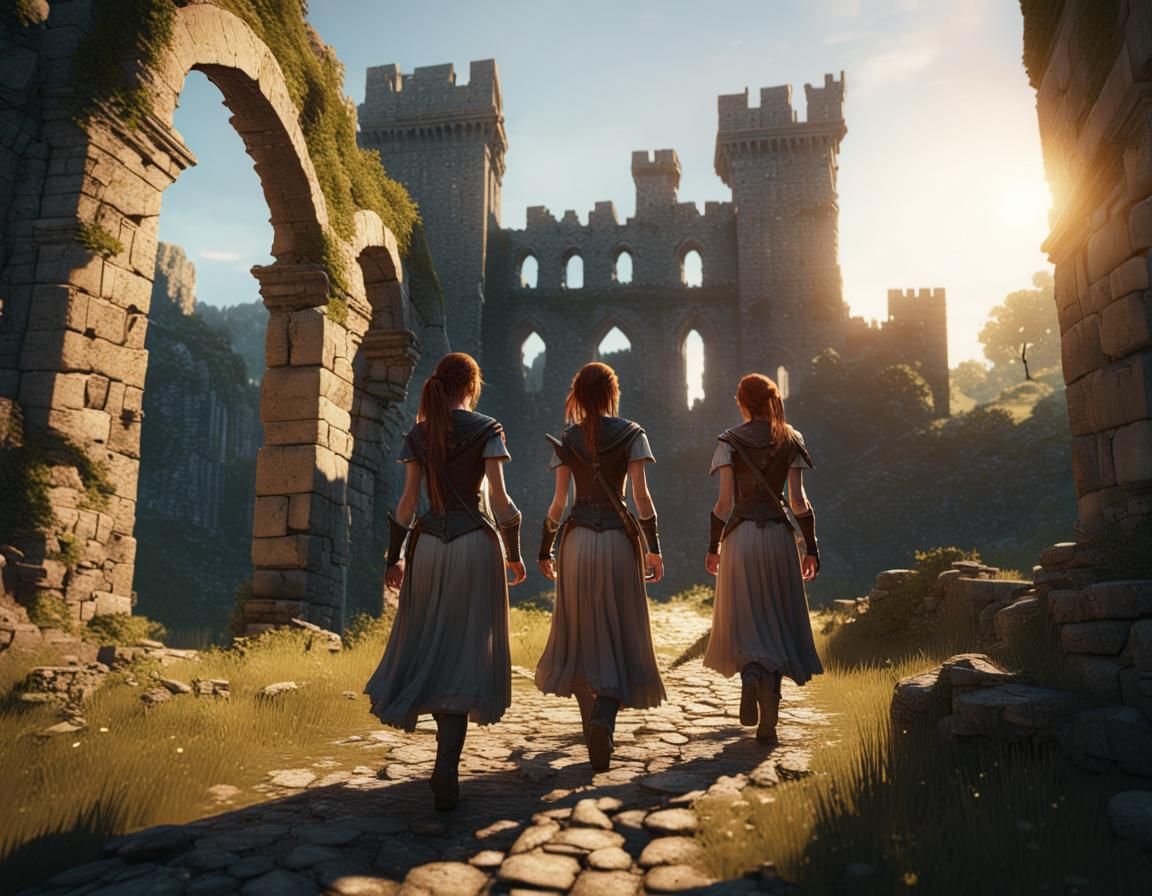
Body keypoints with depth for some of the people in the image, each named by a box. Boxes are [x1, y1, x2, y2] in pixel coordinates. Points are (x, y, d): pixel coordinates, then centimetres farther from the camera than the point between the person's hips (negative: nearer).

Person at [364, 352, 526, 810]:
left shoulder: (419, 435, 7)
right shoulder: (487, 430, -3)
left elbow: (407, 502, 5)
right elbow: (500, 501, -8)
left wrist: (394, 557, 12)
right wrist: (514, 553, 2)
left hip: (428, 544, 4)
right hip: (474, 543, -3)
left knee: (431, 647, 16)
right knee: (465, 651, 0)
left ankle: (447, 761, 26)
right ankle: (446, 773, -4)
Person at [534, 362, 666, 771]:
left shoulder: (567, 439, 5)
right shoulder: (630, 434, 0)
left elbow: (559, 502, 3)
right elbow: (641, 495, -7)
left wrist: (545, 549, 10)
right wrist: (653, 547, -4)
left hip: (577, 539, 2)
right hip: (618, 538, -2)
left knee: (581, 633, 14)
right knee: (619, 634, 3)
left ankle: (593, 722, 22)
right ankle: (604, 717, -17)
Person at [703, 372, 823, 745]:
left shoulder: (730, 441, -1)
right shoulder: (791, 441, 4)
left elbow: (725, 500, -6)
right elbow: (798, 500, -1)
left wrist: (713, 545, 2)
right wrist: (811, 547, 5)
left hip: (740, 535, -2)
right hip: (778, 535, 2)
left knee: (743, 620, 10)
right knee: (776, 620, 8)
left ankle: (751, 673, -21)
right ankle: (768, 722, 8)